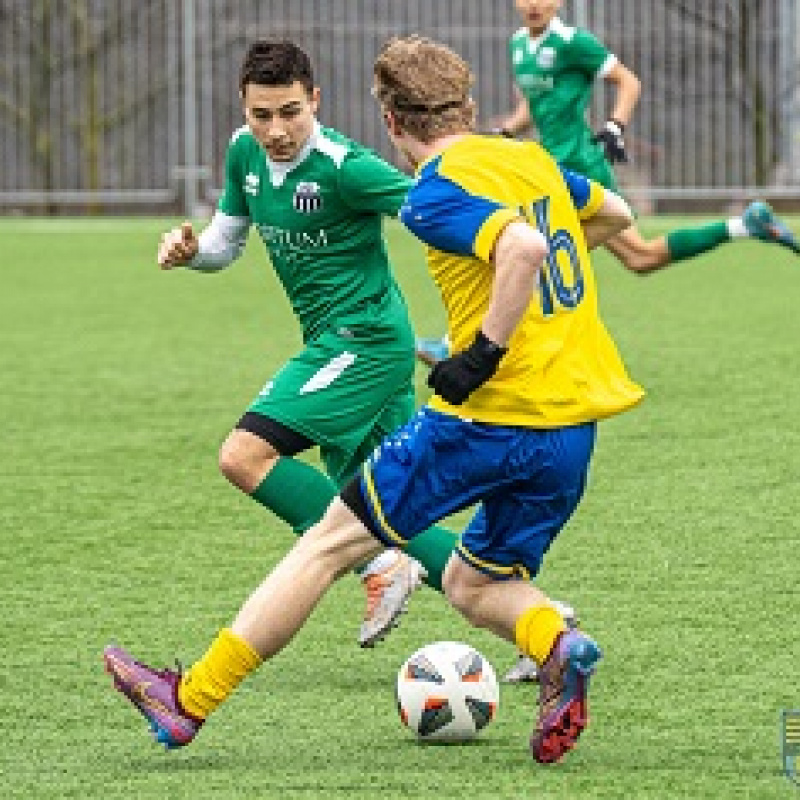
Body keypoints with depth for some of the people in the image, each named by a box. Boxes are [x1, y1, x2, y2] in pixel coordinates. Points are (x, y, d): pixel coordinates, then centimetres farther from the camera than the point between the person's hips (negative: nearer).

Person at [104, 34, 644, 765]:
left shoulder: (434, 194, -12)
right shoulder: (532, 160, 11)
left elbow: (522, 247, -30)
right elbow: (616, 214, 29)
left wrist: (482, 354, -22)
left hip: (489, 418, -7)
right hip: (574, 431, 7)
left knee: (331, 542, 5)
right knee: (475, 587, 21)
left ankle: (189, 700, 11)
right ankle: (556, 644, -12)